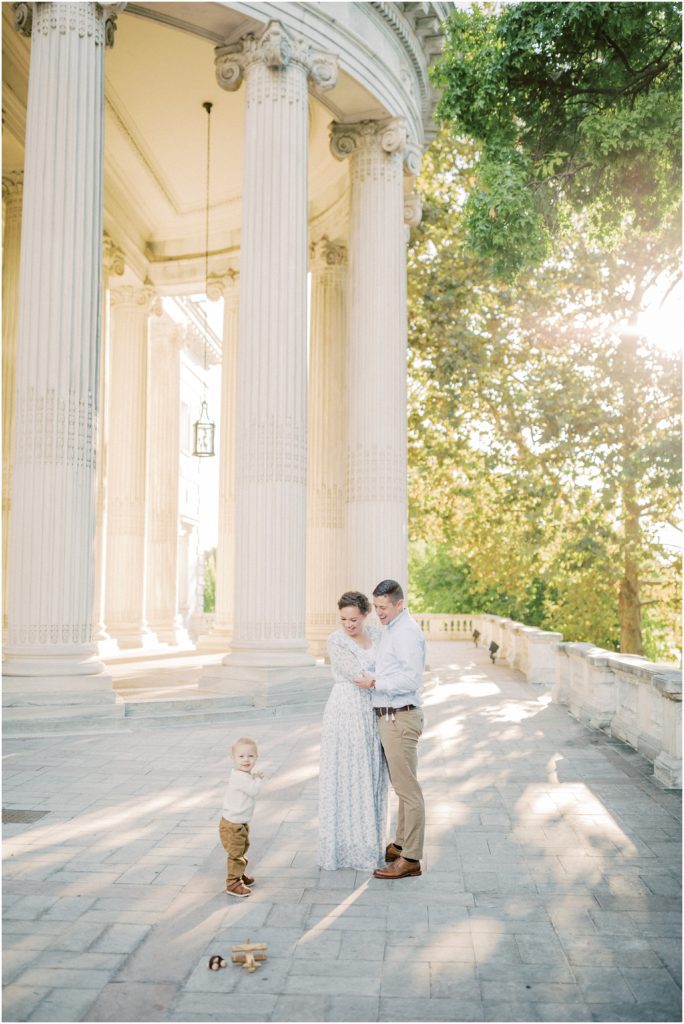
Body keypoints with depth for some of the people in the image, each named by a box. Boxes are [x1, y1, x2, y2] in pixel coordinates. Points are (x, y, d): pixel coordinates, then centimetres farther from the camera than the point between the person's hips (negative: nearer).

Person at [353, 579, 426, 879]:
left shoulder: (407, 632, -17)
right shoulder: (390, 629, 14)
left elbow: (411, 679, -24)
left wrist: (374, 683, -18)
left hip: (400, 719, -10)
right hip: (388, 717, 10)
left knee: (407, 789, -4)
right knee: (401, 785, 18)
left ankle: (410, 859, 2)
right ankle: (401, 845, 30)